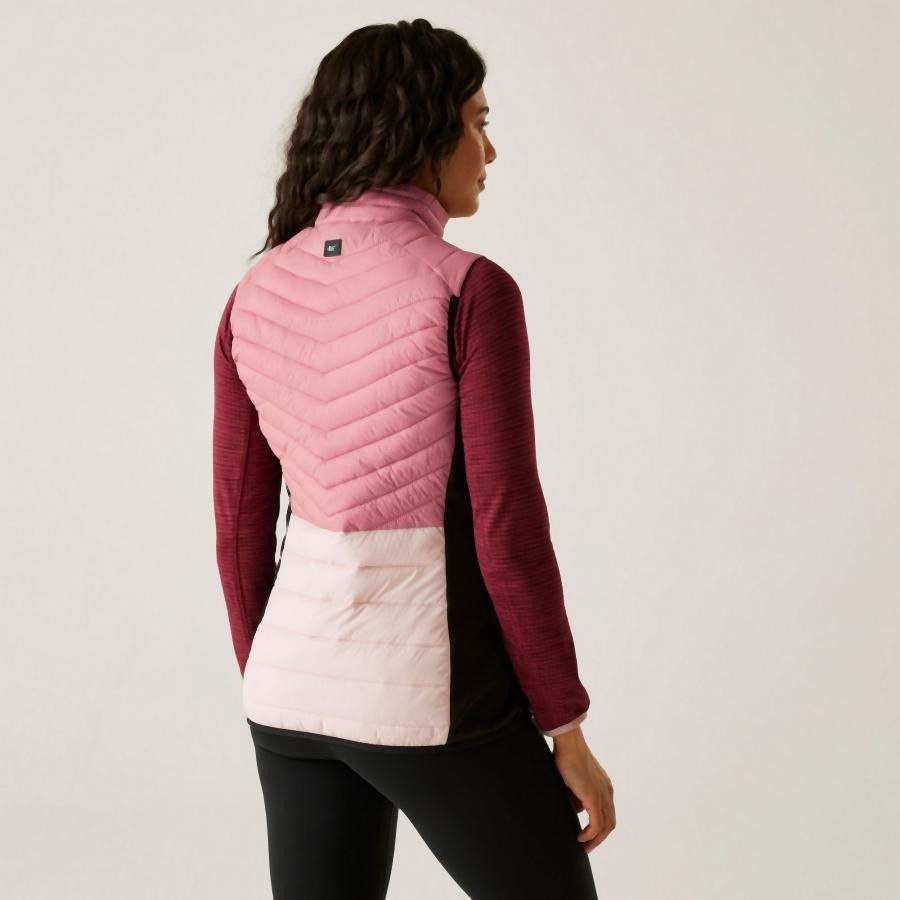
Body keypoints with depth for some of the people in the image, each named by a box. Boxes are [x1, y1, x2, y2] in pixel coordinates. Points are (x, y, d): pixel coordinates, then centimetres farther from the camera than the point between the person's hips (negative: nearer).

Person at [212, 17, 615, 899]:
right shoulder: (468, 290, -16)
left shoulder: (257, 294, 2)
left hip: (301, 672, 6)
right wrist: (566, 729, -6)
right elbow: (506, 527, -16)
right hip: (429, 690, -6)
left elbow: (241, 522, 7)